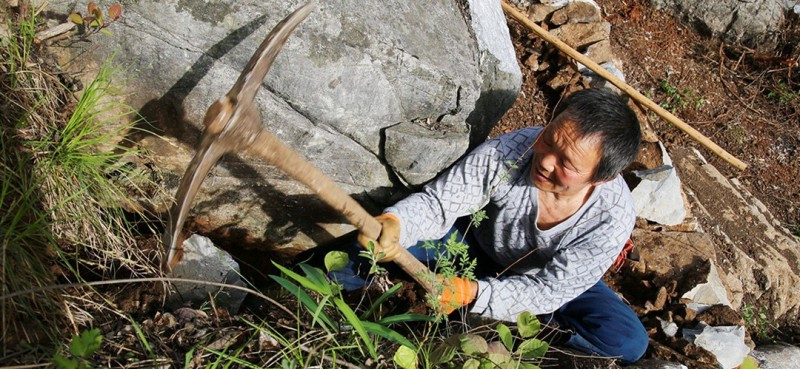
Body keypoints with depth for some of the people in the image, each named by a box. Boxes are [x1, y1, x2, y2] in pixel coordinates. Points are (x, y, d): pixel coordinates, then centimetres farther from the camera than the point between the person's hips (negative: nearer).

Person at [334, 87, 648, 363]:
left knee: (629, 342, -18)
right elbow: (437, 202, -28)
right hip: (478, 245, -1)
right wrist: (394, 223, -51)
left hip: (553, 275, 1)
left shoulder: (614, 216, -31)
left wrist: (472, 294, -43)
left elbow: (549, 289, -29)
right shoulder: (507, 152, -33)